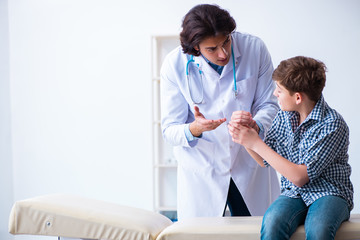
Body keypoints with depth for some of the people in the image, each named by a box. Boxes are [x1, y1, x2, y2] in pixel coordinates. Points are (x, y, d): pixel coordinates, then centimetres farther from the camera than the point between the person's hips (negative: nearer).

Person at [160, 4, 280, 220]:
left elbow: (268, 104, -4)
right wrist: (194, 129, -37)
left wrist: (255, 125, -27)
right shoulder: (175, 66, -15)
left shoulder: (254, 49, -13)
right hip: (201, 170, -1)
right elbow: (170, 129, -13)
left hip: (249, 165, 2)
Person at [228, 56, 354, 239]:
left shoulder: (333, 125, -16)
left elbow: (300, 177, -19)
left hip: (330, 192, -4)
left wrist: (256, 143, -17)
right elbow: (265, 161, 15)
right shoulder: (285, 116, 4)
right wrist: (244, 136, -5)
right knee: (272, 223, -30)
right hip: (294, 194, 4)